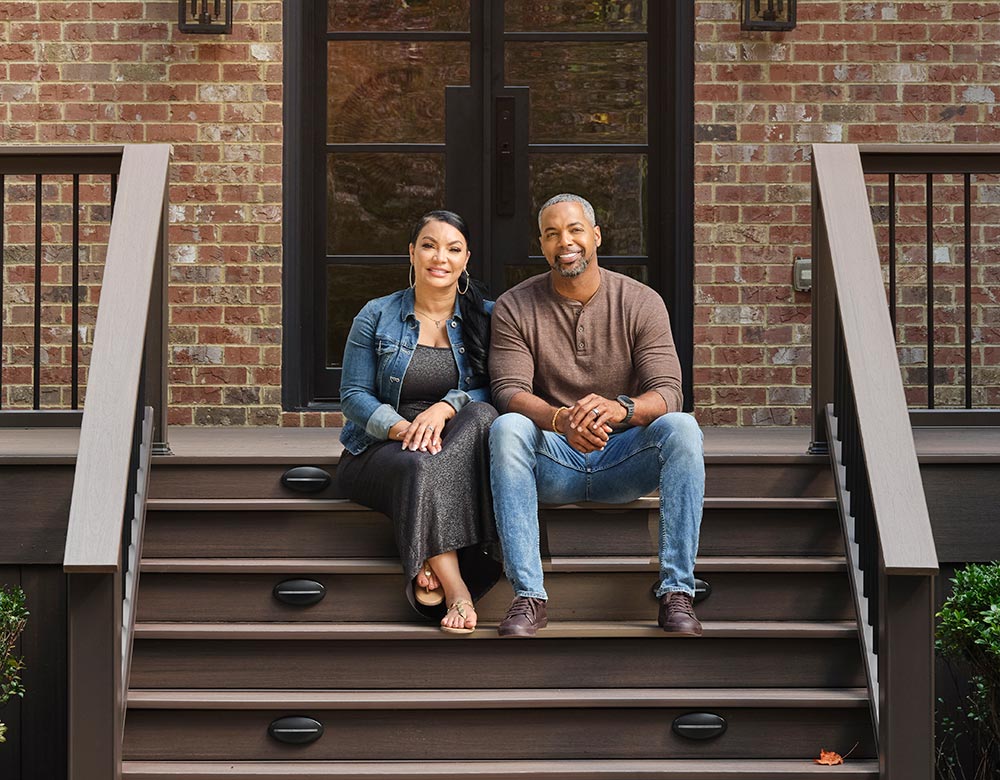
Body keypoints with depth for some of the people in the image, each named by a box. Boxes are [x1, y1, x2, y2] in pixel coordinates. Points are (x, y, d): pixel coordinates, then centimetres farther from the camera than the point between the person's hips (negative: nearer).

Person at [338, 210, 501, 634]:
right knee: (417, 466, -38)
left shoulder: (484, 318, 8)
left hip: (459, 446, 1)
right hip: (380, 452, -1)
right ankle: (455, 587, -42)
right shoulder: (377, 317, 6)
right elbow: (353, 396, 1)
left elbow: (492, 393, -2)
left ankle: (431, 568, -39)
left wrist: (445, 408, -24)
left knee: (481, 417, -33)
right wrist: (400, 427, -20)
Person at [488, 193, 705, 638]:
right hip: (551, 462, 0)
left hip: (623, 461, 0)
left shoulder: (641, 303, -1)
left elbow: (668, 392, -12)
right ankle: (528, 596, -35)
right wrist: (560, 419, -35)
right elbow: (509, 392, -12)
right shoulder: (514, 308, 0)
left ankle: (676, 592, -29)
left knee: (681, 427, -29)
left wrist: (620, 409, -37)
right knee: (507, 428, -31)